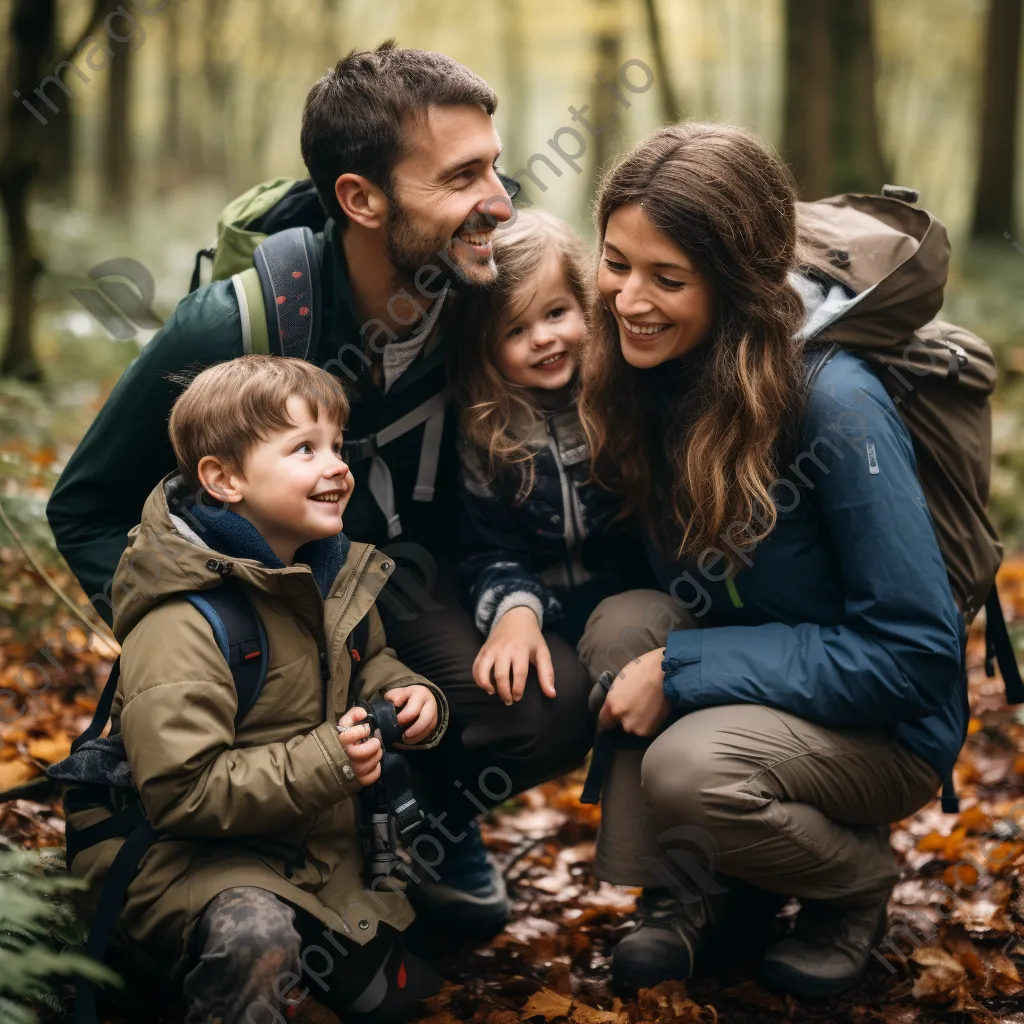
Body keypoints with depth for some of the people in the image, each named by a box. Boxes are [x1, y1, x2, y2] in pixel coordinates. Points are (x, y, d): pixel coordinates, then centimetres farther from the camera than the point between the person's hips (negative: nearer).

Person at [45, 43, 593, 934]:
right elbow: (86, 509, -11)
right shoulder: (230, 327, -25)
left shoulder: (489, 296, -15)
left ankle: (428, 819, 10)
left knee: (559, 706, -23)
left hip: (409, 571, 4)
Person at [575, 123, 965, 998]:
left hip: (887, 726, -6)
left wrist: (682, 669, -27)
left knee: (689, 765, -31)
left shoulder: (835, 404, -28)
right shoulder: (656, 373, -8)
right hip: (745, 676, 6)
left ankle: (858, 884, 1)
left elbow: (913, 650, -26)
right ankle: (684, 892, -3)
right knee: (622, 622, -22)